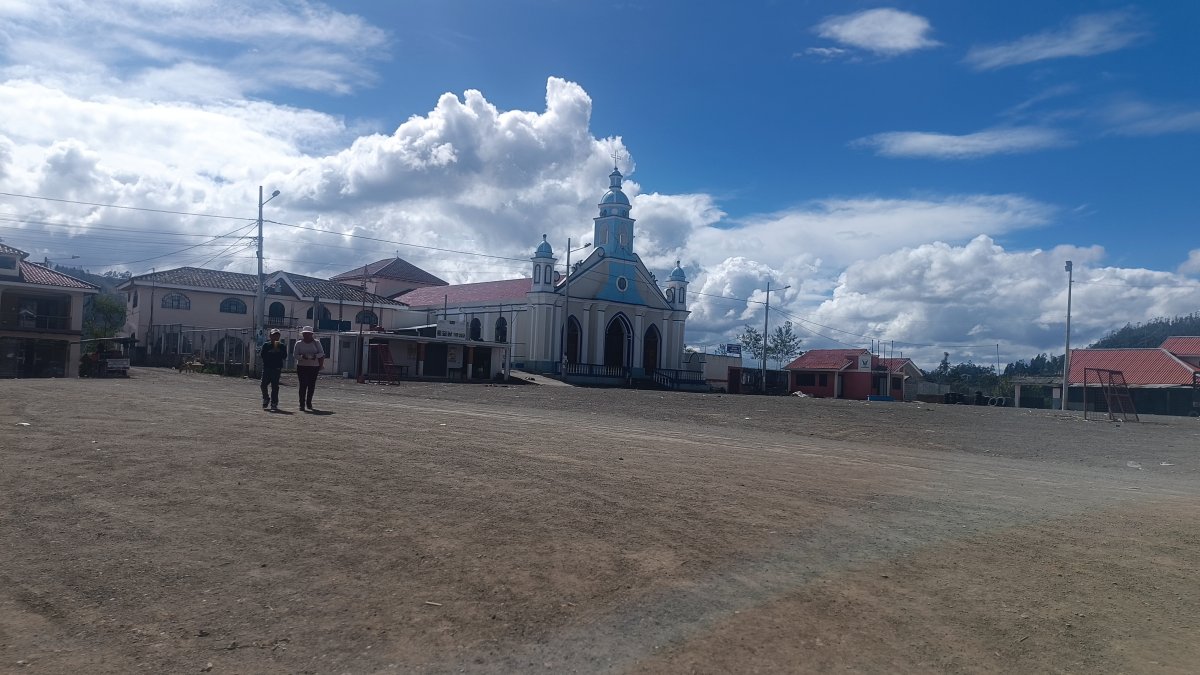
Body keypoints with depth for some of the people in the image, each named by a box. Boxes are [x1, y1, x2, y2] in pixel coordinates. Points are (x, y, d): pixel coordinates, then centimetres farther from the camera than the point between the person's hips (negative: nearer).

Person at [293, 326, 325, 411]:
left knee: (312, 385, 4)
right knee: (303, 385, -7)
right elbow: (294, 355, 1)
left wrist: (315, 356, -18)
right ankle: (302, 404, -3)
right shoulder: (299, 344, 5)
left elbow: (321, 353, 2)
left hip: (314, 367, 1)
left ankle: (309, 403, 19)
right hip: (302, 366, -1)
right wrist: (302, 356, -18)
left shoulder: (316, 343, 7)